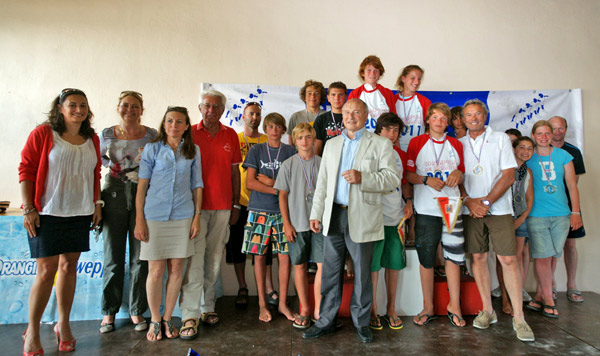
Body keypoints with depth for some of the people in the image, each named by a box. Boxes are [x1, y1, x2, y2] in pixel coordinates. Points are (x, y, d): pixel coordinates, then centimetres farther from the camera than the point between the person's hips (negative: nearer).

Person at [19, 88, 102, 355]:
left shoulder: (92, 140, 10)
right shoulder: (42, 134, -3)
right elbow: (26, 170, -5)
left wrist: (97, 204, 11)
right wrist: (28, 209, -10)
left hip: (80, 214, 4)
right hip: (47, 213, -4)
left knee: (69, 267, 10)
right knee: (46, 271, -2)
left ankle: (63, 324, 25)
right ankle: (32, 331, 17)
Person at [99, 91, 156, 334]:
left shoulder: (151, 136, 3)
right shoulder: (106, 135, 7)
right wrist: (113, 166, 3)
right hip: (114, 197, 1)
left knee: (140, 257, 3)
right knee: (113, 257, 5)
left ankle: (137, 311, 18)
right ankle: (109, 312, 21)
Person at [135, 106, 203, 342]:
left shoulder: (193, 151, 7)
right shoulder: (152, 148, 2)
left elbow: (197, 185, 9)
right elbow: (142, 185, 0)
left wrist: (197, 216, 4)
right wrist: (139, 220, -4)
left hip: (182, 216, 2)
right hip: (154, 216, -2)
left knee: (176, 269, 7)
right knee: (156, 271, 2)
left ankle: (168, 318, 24)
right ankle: (155, 320, 22)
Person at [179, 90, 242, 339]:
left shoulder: (231, 136, 9)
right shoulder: (190, 133, 3)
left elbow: (234, 171, 12)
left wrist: (236, 204, 9)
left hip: (222, 206, 3)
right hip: (195, 205, -2)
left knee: (215, 258, 8)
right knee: (194, 259, -5)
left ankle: (208, 307, 21)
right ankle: (190, 316, 2)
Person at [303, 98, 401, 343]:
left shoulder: (381, 144, 2)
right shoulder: (332, 144, 15)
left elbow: (393, 177, -6)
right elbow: (322, 181, 14)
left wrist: (362, 178, -21)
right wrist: (316, 213, 9)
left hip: (362, 218, -3)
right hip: (333, 215, 4)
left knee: (362, 272, 8)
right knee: (330, 271, 10)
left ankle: (361, 322, 26)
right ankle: (326, 321, 24)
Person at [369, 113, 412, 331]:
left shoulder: (401, 155, 13)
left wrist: (409, 201, 6)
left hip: (397, 217, 5)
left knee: (394, 264, 11)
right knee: (372, 265, 1)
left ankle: (391, 310, 25)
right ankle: (372, 311, 16)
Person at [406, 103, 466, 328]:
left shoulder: (456, 145, 12)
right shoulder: (417, 143, 3)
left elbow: (462, 176, 17)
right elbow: (409, 175, 1)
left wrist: (458, 174, -5)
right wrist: (427, 180, -16)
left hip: (452, 207, 3)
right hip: (425, 209, -2)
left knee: (454, 256, 4)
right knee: (426, 259, 5)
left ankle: (454, 306, 21)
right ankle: (428, 308, 18)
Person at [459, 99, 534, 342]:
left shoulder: (501, 139, 5)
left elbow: (509, 175, -2)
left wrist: (486, 201, -12)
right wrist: (469, 202, -9)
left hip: (498, 209, -2)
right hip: (470, 210, 2)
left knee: (508, 260, -5)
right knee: (478, 257, 4)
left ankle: (518, 317, 4)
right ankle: (487, 310, 16)